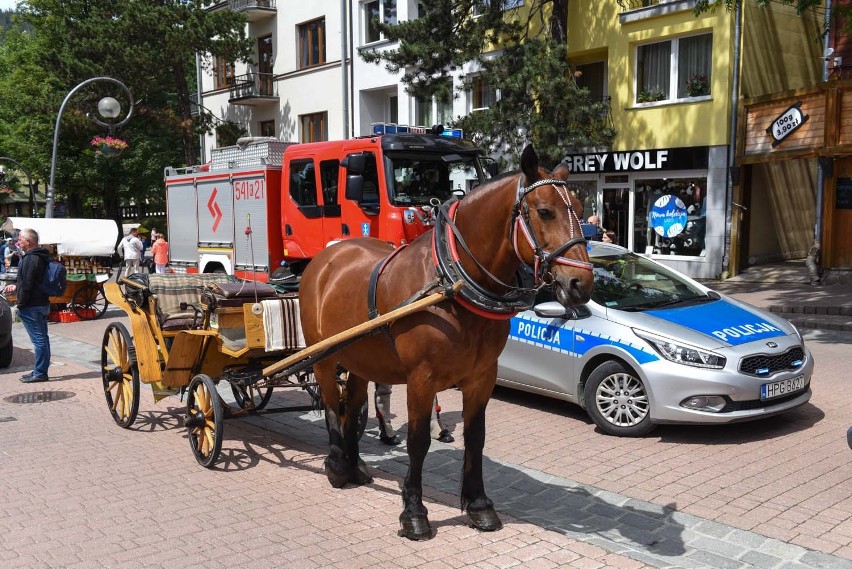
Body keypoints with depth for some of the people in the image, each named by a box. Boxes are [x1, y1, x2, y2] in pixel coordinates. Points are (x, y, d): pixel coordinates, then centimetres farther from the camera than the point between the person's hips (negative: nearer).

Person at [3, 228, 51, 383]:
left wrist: (21, 305, -15)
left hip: (31, 306, -10)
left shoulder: (30, 259, -17)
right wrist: (16, 287, 29)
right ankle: (40, 370, 22)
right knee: (42, 338, 13)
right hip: (43, 303, 10)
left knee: (38, 339, -6)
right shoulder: (42, 257, 14)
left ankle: (39, 373, -2)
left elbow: (27, 285, -20)